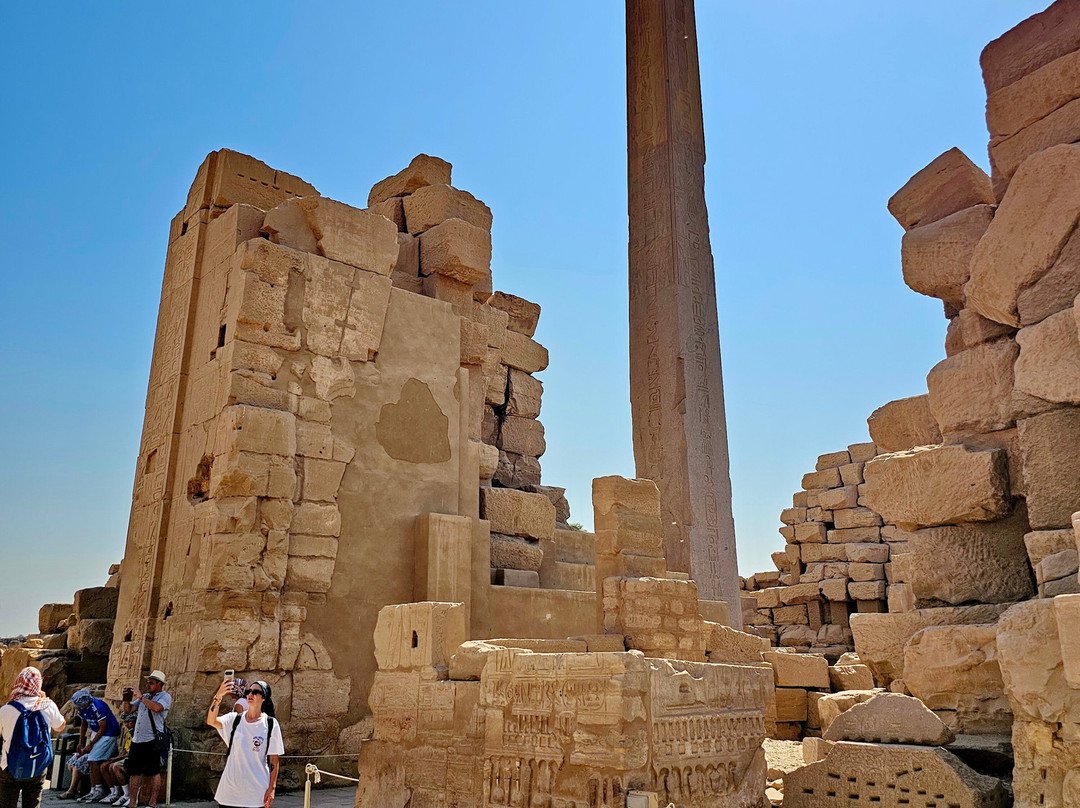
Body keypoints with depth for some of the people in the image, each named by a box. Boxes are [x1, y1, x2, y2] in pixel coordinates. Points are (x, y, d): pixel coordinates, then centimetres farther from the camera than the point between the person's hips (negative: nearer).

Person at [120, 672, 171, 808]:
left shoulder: (165, 697, -2)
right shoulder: (145, 697, 20)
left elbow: (156, 708, -23)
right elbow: (127, 711, 19)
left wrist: (141, 697, -15)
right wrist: (127, 699, 2)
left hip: (152, 740, -7)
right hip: (137, 740, 7)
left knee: (153, 772, -2)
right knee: (134, 771, 8)